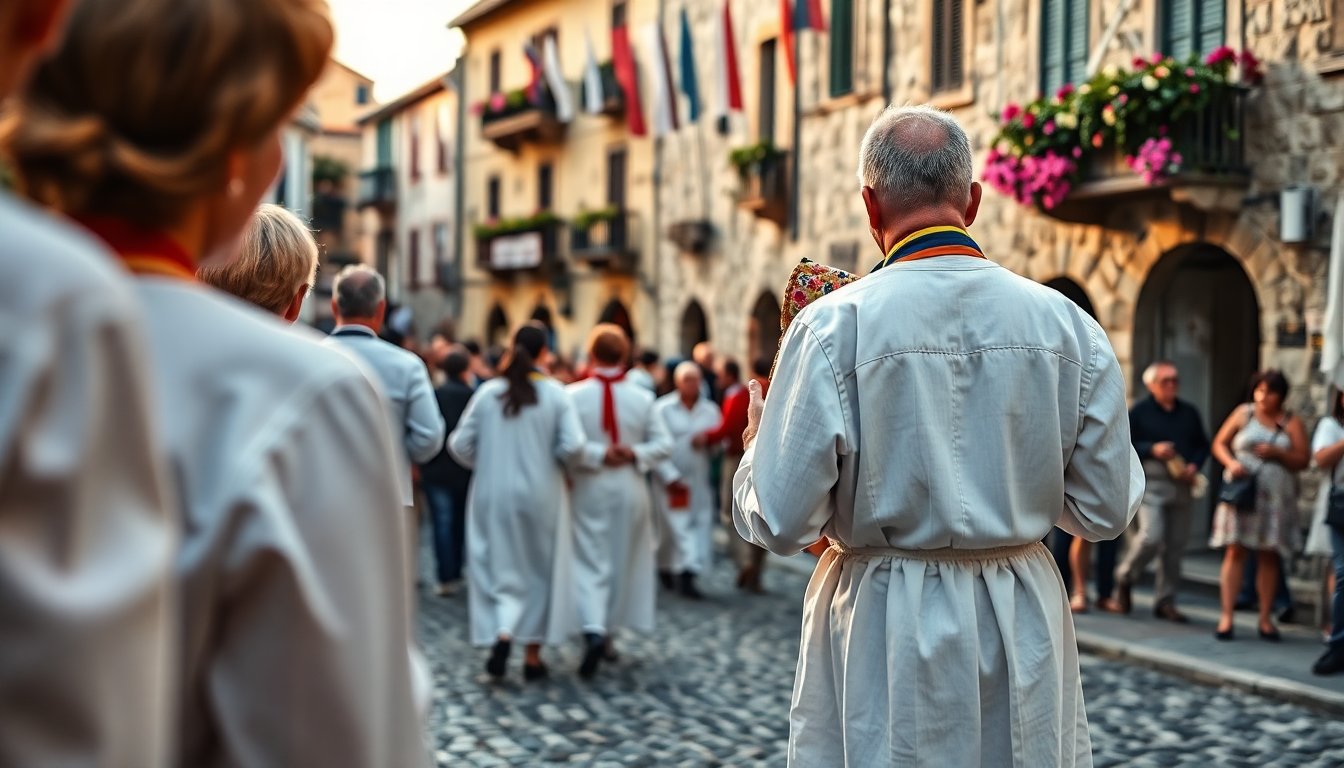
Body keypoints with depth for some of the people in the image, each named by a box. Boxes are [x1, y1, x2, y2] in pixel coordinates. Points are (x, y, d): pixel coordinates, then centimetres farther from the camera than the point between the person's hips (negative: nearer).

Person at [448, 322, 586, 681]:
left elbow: (460, 443, -4)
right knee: (540, 572, 13)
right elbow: (573, 445, -17)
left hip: (493, 496, 1)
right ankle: (533, 655, 18)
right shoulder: (555, 393, -8)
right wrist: (549, 456, 4)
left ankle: (502, 633, -17)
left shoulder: (488, 392, -4)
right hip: (541, 496, -1)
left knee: (500, 570, 9)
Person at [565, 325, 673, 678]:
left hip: (589, 491, -2)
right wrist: (635, 454, -9)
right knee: (623, 561, 15)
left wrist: (598, 455, -10)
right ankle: (609, 631, 24)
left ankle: (594, 629, -21)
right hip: (630, 490, 2)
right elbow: (663, 443, -4)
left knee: (590, 562, 0)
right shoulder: (643, 397, -4)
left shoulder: (575, 395, -10)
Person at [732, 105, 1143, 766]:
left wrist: (756, 447, 7)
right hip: (1023, 628, 3)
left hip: (884, 637, -3)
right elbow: (1105, 511, 2)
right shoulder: (1066, 323, -4)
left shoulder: (834, 325, -15)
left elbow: (781, 523, -13)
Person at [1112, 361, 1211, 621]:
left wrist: (1194, 466, -1)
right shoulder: (1139, 412, 1)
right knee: (1151, 536, -18)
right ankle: (1125, 578, 9)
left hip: (1180, 485, 5)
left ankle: (1165, 601, 13)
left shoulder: (1189, 413, 15)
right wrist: (1152, 450, -16)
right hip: (1150, 483, -5)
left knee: (1175, 546, 4)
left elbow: (1203, 445, 18)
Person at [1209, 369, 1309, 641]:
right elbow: (1219, 443, 10)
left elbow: (1303, 460, 2)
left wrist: (1276, 453, -14)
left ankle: (1266, 619, 11)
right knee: (1235, 551, -6)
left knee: (1269, 556, 4)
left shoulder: (1292, 423, 6)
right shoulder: (1243, 414, 6)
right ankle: (1227, 617, -6)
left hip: (1275, 496, 1)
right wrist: (1231, 462, -9)